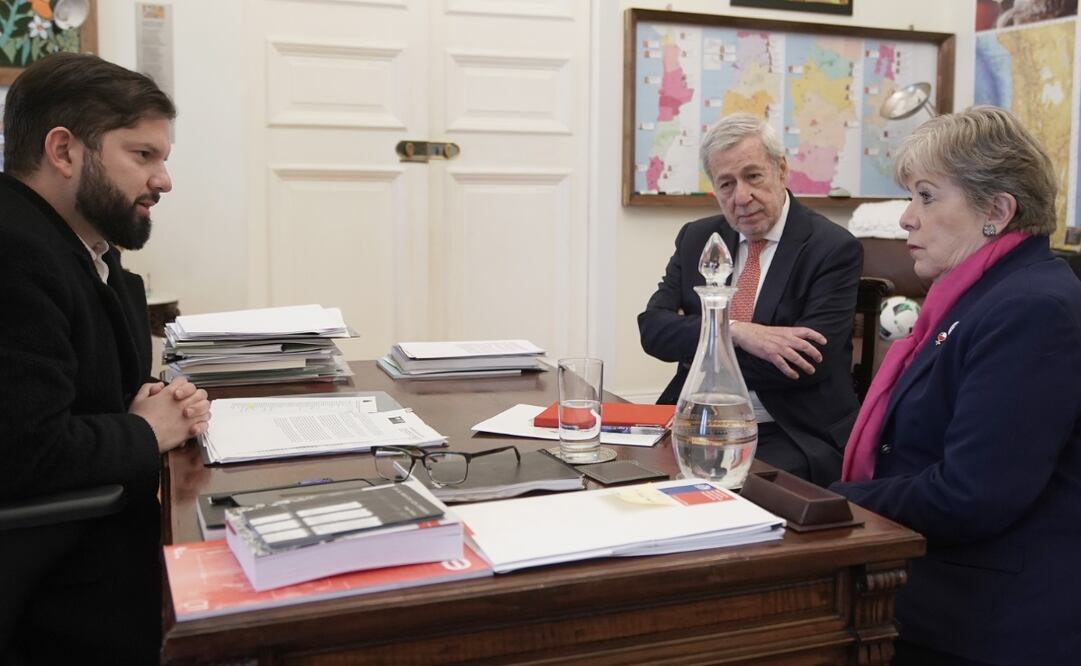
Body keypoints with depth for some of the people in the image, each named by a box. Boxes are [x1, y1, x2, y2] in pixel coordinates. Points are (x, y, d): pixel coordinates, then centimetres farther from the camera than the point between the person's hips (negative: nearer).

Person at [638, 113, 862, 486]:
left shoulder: (834, 249, -6)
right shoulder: (697, 239, 10)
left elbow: (805, 364, -15)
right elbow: (653, 328, -1)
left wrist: (696, 340, -8)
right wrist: (736, 333, -18)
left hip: (794, 437, -4)